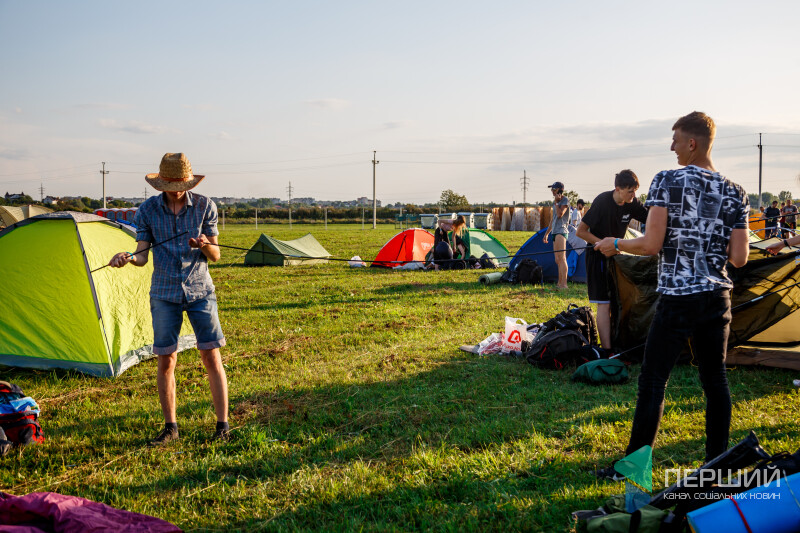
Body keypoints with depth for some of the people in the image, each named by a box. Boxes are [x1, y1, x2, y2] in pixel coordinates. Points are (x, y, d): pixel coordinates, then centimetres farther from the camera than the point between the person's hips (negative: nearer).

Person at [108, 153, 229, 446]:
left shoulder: (204, 206, -5)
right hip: (164, 293, 1)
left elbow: (215, 256, -3)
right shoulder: (147, 210, -3)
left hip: (200, 290, -1)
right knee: (166, 360, 3)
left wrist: (205, 245, -25)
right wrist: (127, 257, -26)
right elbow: (142, 256, -4)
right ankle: (170, 427, 17)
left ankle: (223, 424, 7)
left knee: (211, 357, -3)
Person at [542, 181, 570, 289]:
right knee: (558, 260, 10)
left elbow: (560, 214, -19)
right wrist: (546, 234, 26)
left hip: (561, 231, -9)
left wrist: (556, 202, -11)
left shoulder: (565, 200, -5)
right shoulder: (555, 202, 20)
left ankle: (564, 284, -24)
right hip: (555, 232, 9)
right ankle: (559, 283, 15)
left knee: (561, 257, -19)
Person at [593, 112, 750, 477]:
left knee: (652, 381, 2)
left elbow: (651, 245, -15)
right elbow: (739, 258, 2)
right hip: (717, 297, 5)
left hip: (676, 298, -5)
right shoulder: (734, 193, 5)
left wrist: (615, 245, 2)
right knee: (715, 379, 12)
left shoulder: (667, 182, -9)